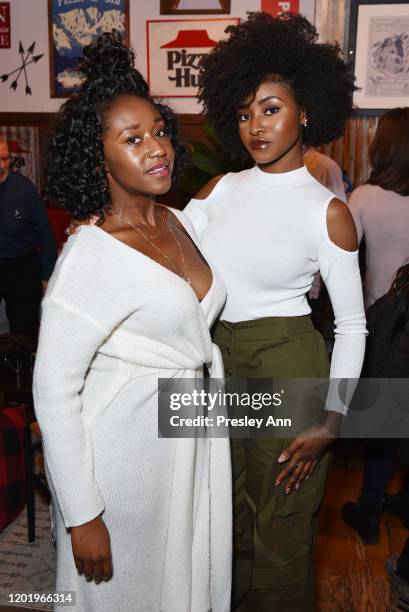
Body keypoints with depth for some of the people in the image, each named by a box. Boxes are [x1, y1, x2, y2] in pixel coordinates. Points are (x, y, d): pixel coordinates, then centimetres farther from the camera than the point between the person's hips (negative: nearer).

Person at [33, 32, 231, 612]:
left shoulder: (179, 223, 2)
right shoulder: (91, 255, -22)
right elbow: (53, 390, -20)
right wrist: (81, 516, -17)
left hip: (192, 447, 7)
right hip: (123, 451, -6)